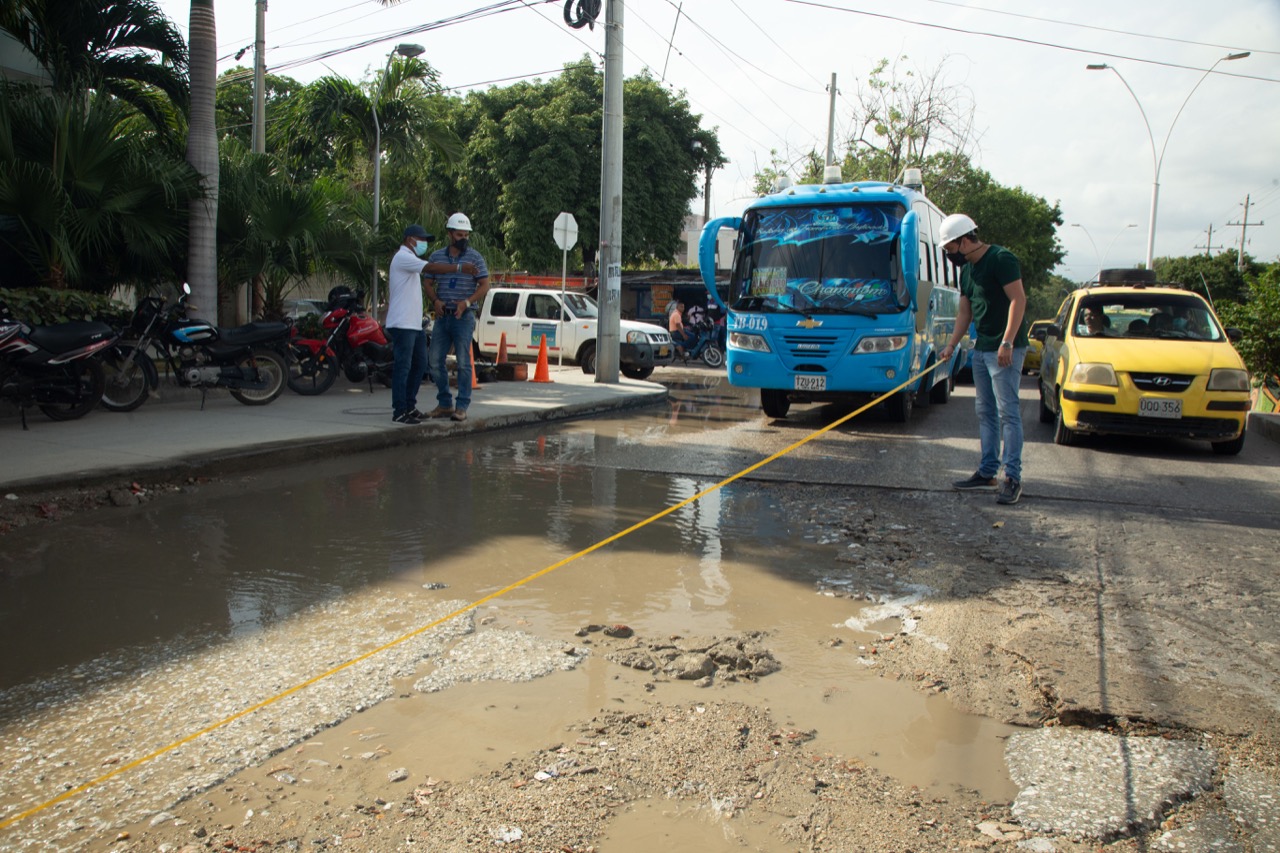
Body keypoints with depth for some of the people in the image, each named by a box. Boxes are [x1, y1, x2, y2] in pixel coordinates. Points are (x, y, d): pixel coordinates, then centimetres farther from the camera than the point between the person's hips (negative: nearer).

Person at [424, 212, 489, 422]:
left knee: (463, 363, -5)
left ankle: (462, 407, 0)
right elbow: (429, 283, 14)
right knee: (436, 362, 4)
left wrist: (467, 302, -17)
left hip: (464, 316, -4)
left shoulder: (475, 257, 0)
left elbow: (484, 285, -3)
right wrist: (435, 300, -6)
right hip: (442, 316, 4)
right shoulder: (436, 256, 10)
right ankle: (444, 404, 16)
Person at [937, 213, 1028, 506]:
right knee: (985, 411, 12)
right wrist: (951, 345, 12)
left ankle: (1012, 477, -6)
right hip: (981, 348, 9)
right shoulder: (966, 270, 14)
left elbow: (1018, 299, -18)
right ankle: (987, 471, 19)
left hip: (1005, 349, -9)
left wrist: (1007, 342, -23)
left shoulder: (1001, 259, -12)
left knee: (1007, 411, -9)